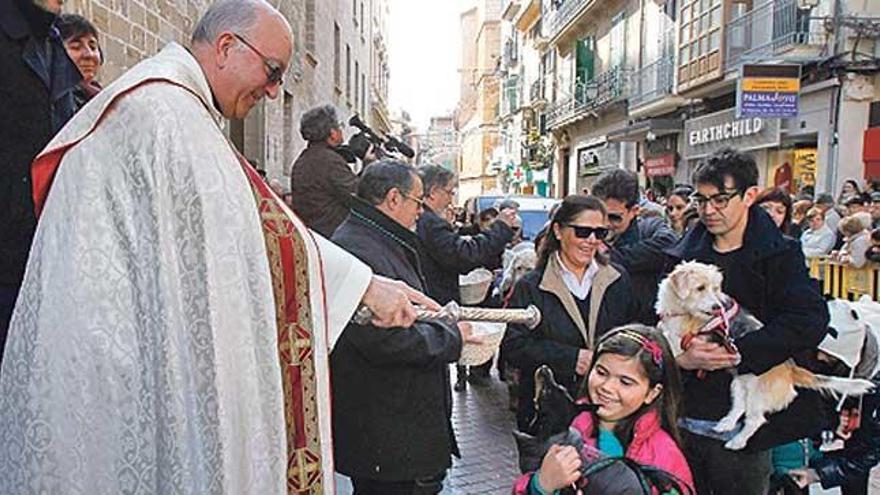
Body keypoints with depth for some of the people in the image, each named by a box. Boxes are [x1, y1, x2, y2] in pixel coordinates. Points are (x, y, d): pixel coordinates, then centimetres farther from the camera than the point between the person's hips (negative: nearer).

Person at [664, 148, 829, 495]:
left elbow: (809, 322, -16)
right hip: (683, 417, 3)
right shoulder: (683, 256, 7)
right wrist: (680, 358, -17)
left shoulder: (781, 255, -2)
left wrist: (737, 354, -22)